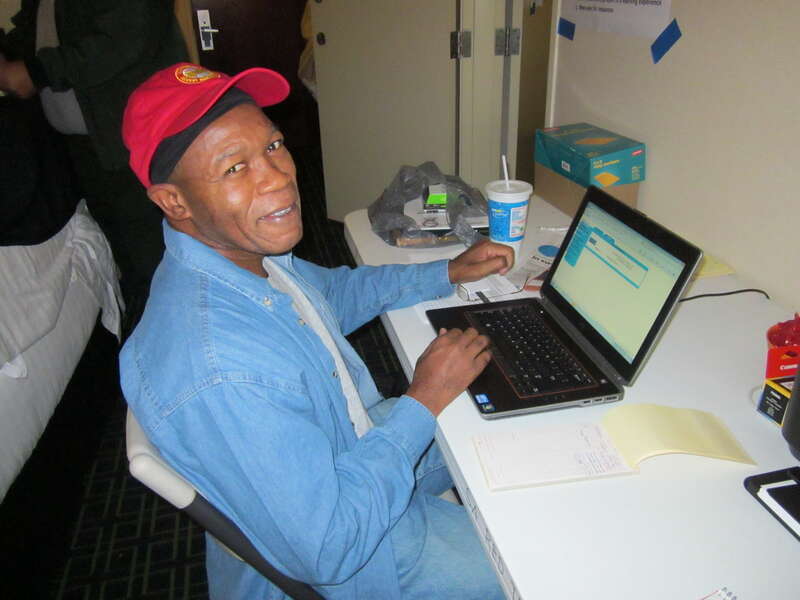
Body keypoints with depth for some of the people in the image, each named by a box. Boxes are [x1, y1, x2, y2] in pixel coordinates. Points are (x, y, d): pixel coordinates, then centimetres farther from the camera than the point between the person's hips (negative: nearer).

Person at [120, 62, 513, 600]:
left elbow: (332, 292, 11)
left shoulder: (250, 251, -11)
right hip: (350, 555, -7)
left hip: (357, 444, 8)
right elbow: (328, 551, -32)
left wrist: (448, 273, 4)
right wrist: (423, 403, -24)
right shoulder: (215, 374, -40)